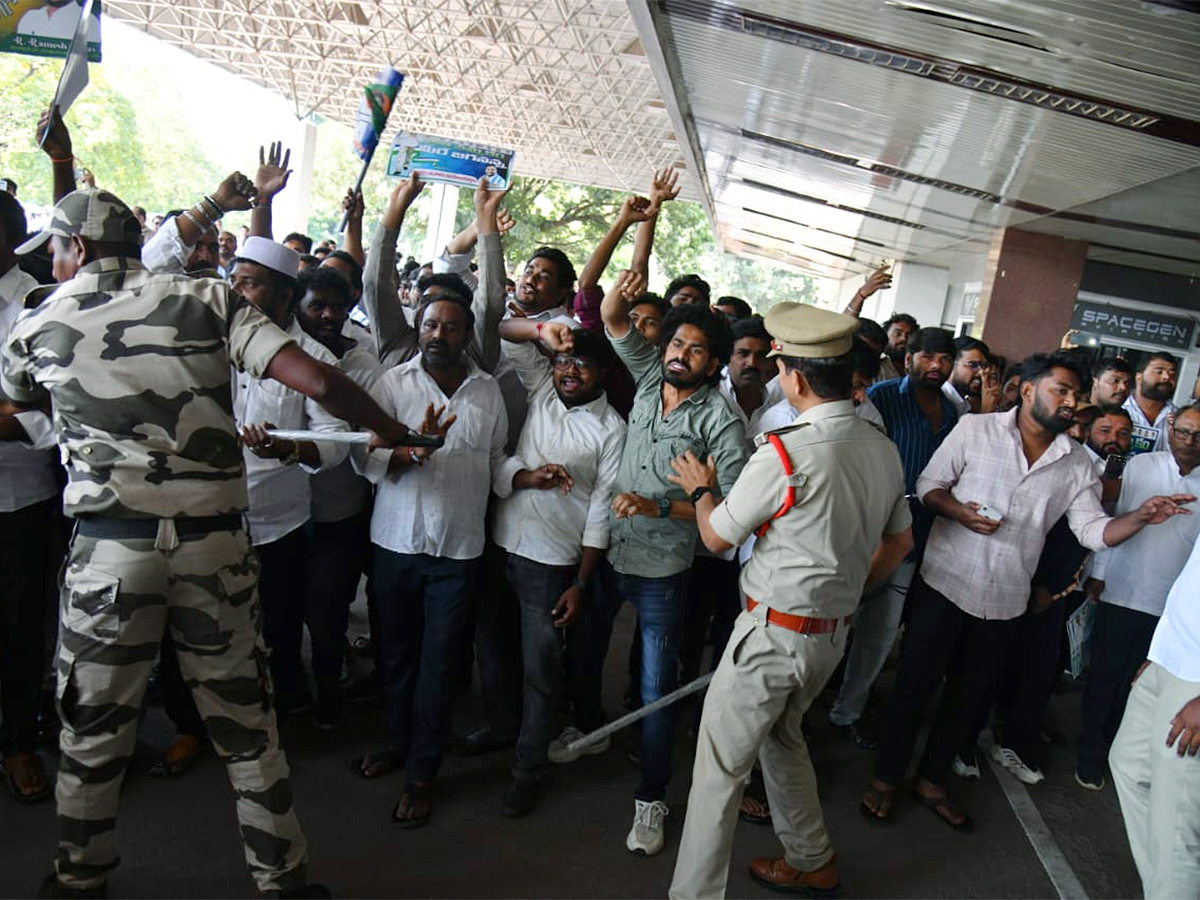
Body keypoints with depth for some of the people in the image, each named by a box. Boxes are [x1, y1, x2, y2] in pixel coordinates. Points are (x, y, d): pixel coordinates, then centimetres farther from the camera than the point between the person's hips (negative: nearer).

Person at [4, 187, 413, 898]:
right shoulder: (209, 300, 1)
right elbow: (317, 380, -10)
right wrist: (398, 434, 2)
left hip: (110, 546, 0)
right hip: (217, 540, 1)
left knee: (94, 726, 18)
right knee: (245, 719, 13)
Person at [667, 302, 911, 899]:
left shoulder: (785, 454, -23)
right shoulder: (884, 450, 0)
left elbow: (717, 537, -10)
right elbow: (899, 542, 14)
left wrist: (700, 490, 9)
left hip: (775, 630, -8)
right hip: (833, 630, 8)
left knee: (719, 766, 5)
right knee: (782, 736, 28)